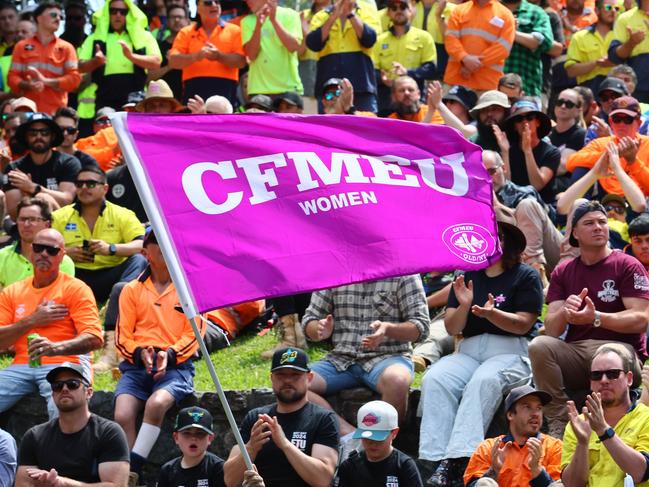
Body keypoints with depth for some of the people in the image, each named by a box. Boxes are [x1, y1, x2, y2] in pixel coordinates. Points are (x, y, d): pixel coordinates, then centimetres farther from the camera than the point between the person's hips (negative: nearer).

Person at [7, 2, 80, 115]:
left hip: (56, 113, 0)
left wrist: (46, 81, -9)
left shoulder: (66, 48, 11)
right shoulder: (22, 46, 13)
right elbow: (12, 77, 8)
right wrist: (28, 85, -13)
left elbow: (74, 79, 2)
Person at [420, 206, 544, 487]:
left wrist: (491, 314, -19)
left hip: (510, 352, -4)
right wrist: (464, 306, -8)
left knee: (483, 381, -36)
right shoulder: (467, 277, 18)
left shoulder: (526, 276, 5)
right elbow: (452, 328, 11)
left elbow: (523, 325, -3)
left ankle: (461, 458, -46)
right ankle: (441, 461, -38)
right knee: (435, 379, -27)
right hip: (469, 351, 4)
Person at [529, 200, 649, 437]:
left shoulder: (628, 266, 3)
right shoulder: (562, 273, 16)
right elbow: (551, 330, 7)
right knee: (539, 346, -27)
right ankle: (559, 424, -27)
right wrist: (564, 312, -17)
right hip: (575, 352, 4)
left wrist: (596, 318, -22)